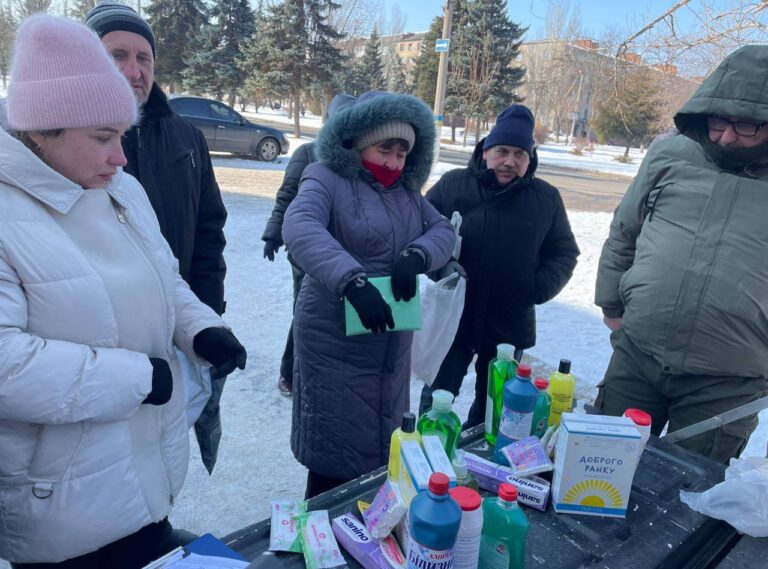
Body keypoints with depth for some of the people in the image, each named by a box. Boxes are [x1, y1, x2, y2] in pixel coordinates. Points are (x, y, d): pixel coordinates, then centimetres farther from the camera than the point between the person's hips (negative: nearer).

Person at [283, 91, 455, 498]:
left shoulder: (406, 191, 12)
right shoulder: (328, 179, -10)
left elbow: (443, 230, 4)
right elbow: (299, 229, -28)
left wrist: (417, 255, -19)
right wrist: (352, 281, -42)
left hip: (391, 346, 7)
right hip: (335, 348, -7)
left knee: (381, 452, 20)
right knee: (335, 463, 5)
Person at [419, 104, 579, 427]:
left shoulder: (546, 198, 0)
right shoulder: (452, 185, -5)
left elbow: (564, 254, 8)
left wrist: (538, 289, -9)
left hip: (510, 327, 2)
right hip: (452, 319, -2)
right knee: (437, 399, 11)